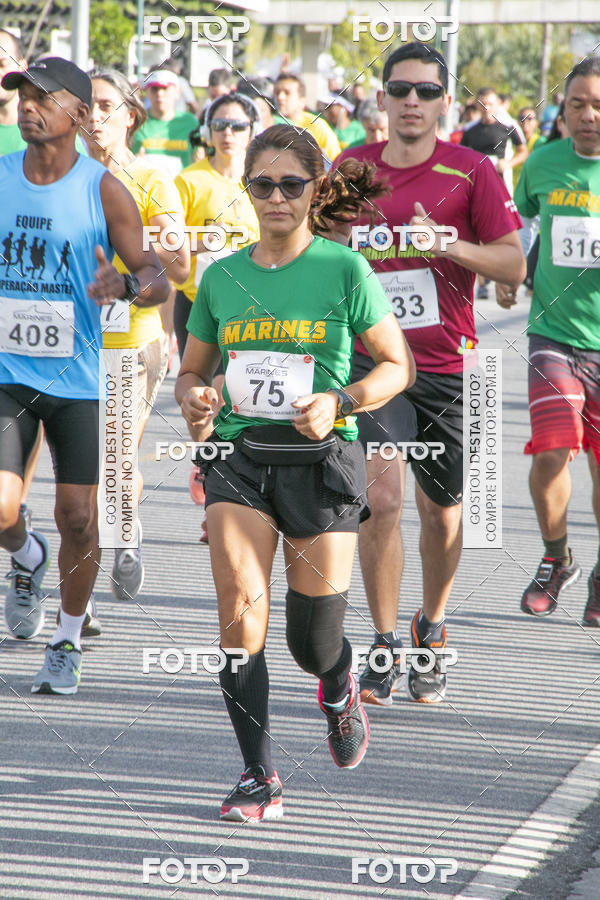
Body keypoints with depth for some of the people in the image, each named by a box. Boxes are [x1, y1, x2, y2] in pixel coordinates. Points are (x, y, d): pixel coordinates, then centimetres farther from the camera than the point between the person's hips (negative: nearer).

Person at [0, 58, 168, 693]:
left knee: (77, 519, -1)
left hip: (77, 378, -1)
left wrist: (125, 285, -26)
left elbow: (157, 280, -4)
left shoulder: (104, 191, -5)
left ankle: (67, 645, 19)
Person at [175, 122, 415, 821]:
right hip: (239, 455, 2)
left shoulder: (345, 270, -3)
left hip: (320, 458, -2)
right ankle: (258, 777, -12)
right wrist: (192, 401, -3)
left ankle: (339, 691, 41)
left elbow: (397, 366, 2)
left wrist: (340, 403, -15)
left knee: (312, 645, 2)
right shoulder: (221, 277, 8)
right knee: (239, 602, -19)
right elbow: (192, 370, 20)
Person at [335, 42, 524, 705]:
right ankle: (385, 647, -5)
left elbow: (514, 262, -6)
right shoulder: (351, 168, 6)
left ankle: (431, 631, 33)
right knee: (381, 497, -15)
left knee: (441, 511, 10)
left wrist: (447, 244, -19)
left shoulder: (470, 172, -3)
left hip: (448, 364, 0)